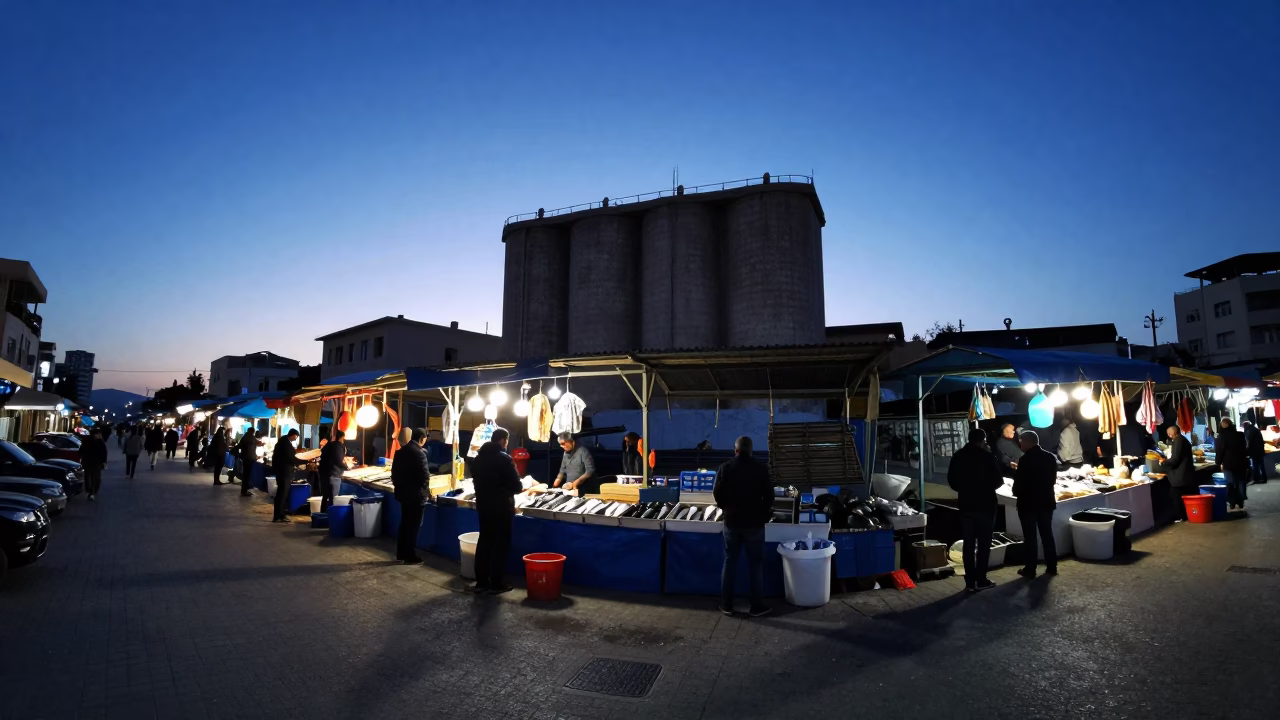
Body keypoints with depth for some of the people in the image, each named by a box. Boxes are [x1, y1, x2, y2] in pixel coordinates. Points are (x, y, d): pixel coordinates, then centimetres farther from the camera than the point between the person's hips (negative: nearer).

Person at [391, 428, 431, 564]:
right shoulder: (419, 453, -18)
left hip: (402, 492, 8)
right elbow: (424, 475, -18)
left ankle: (400, 553, 23)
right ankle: (410, 557, 6)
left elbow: (394, 471, 11)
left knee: (404, 523, 17)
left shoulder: (400, 451, 7)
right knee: (413, 525, 1)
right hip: (415, 494, -8)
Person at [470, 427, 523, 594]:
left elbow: (477, 480, 15)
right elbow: (516, 486, -15)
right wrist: (520, 488, 5)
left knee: (484, 541, 13)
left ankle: (481, 582, 17)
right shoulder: (504, 459, -17)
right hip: (501, 508, -7)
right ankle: (496, 584, 6)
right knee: (501, 544, 2)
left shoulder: (478, 458, 7)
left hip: (483, 505, 7)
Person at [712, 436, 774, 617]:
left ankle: (726, 604, 16)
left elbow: (717, 493, -2)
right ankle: (756, 605, 14)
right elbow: (769, 495, -5)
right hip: (754, 523, -1)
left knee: (729, 562, 11)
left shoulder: (725, 468, -4)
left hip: (731, 521, 2)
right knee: (755, 563, 9)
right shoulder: (761, 468, -8)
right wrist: (764, 513, 12)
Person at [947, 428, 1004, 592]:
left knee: (968, 543, 6)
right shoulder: (987, 456, -10)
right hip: (985, 505, -3)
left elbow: (951, 481, 7)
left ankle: (970, 581, 6)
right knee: (983, 543, 4)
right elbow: (998, 481, -7)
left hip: (966, 505, 4)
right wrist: (987, 487, 13)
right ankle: (981, 580, 5)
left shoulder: (958, 456, 3)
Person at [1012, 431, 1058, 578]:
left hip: (1028, 502, -6)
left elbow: (1018, 482, -15)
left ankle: (1030, 570, 4)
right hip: (1046, 501, 6)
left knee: (1030, 536, 0)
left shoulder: (1025, 459, -18)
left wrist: (1017, 493, 5)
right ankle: (1052, 566, 19)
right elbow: (1053, 478, 12)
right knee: (1047, 534, 14)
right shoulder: (1050, 457, 3)